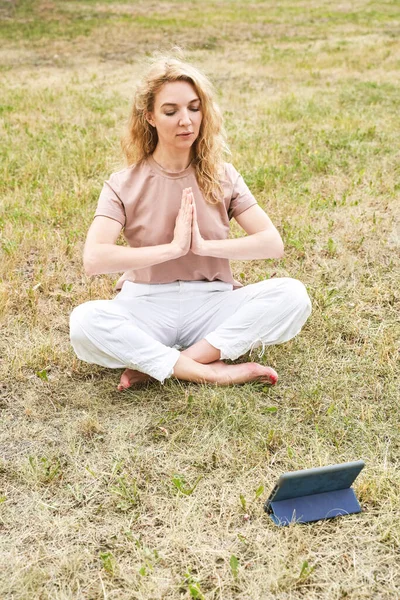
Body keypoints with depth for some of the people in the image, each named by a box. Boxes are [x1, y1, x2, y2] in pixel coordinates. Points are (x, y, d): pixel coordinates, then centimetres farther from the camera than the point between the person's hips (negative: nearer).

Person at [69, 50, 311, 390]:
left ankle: (154, 366, -25)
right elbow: (94, 259, -19)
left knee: (291, 296, -24)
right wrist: (172, 248, -19)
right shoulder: (125, 184, -3)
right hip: (146, 307, -2)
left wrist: (204, 245, -16)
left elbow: (273, 243, -5)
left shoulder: (222, 177, 4)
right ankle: (212, 372, -27)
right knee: (84, 321, -32)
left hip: (211, 304, 2)